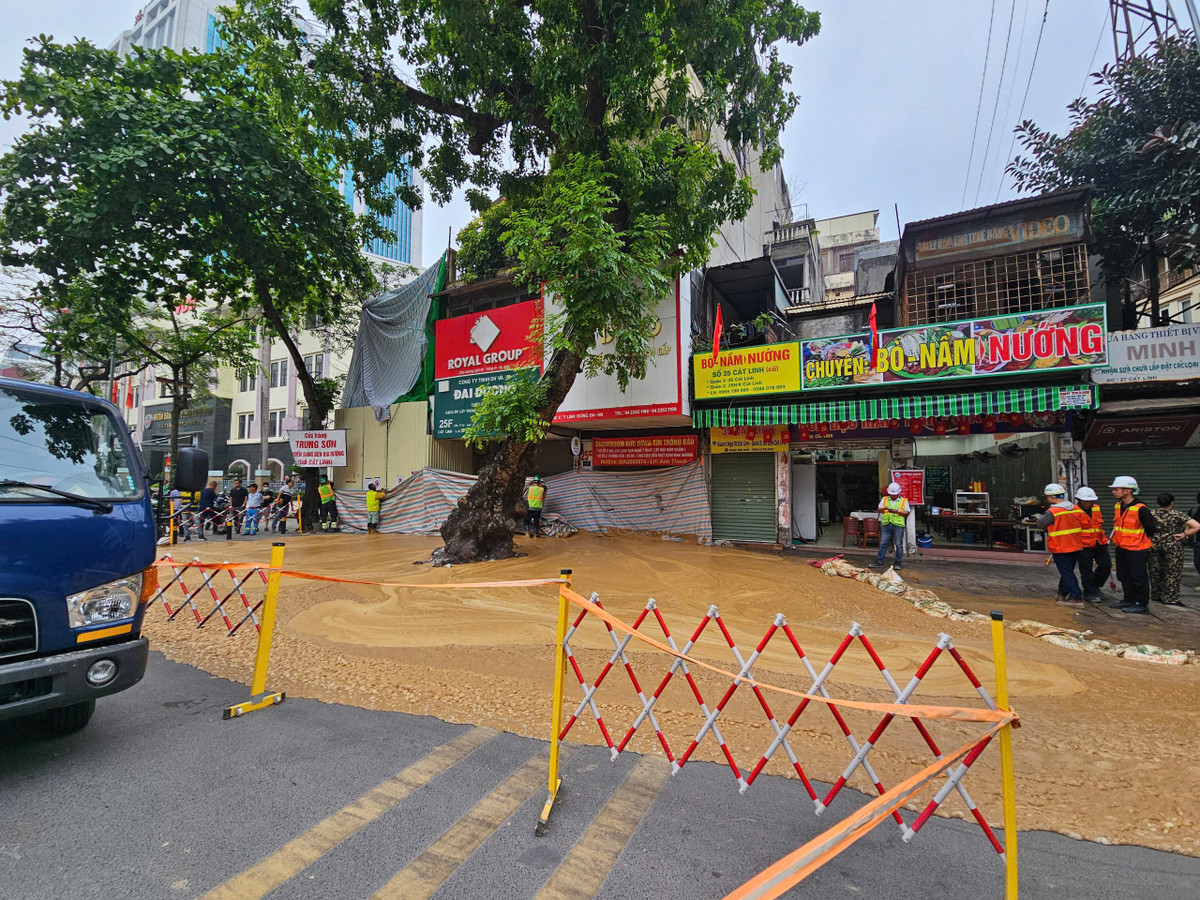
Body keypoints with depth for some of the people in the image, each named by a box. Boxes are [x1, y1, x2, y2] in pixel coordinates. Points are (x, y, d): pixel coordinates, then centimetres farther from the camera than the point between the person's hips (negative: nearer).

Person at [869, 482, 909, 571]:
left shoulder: (904, 501, 5)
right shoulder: (884, 499, 12)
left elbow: (907, 513, 0)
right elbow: (879, 510, 8)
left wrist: (897, 511, -14)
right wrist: (884, 508, -12)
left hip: (898, 525, -2)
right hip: (886, 524, 2)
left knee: (899, 544, 2)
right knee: (883, 543, 2)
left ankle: (899, 563, 11)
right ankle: (879, 562, 5)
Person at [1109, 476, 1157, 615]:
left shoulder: (1140, 509, -19)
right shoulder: (1117, 506, 5)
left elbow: (1151, 528, -12)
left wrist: (1143, 539, 2)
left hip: (1136, 550, -8)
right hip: (1121, 548, 8)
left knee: (1139, 577, 1)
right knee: (1124, 576, 16)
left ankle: (1142, 604, 10)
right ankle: (1129, 600, 28)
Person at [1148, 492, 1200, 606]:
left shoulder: (1152, 514, -2)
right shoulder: (1178, 515, -9)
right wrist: (1184, 534, -7)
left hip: (1154, 545, 3)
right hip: (1173, 547, -3)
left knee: (1155, 572, 14)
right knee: (1172, 573, 6)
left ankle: (1156, 595, 24)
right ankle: (1170, 599, 9)